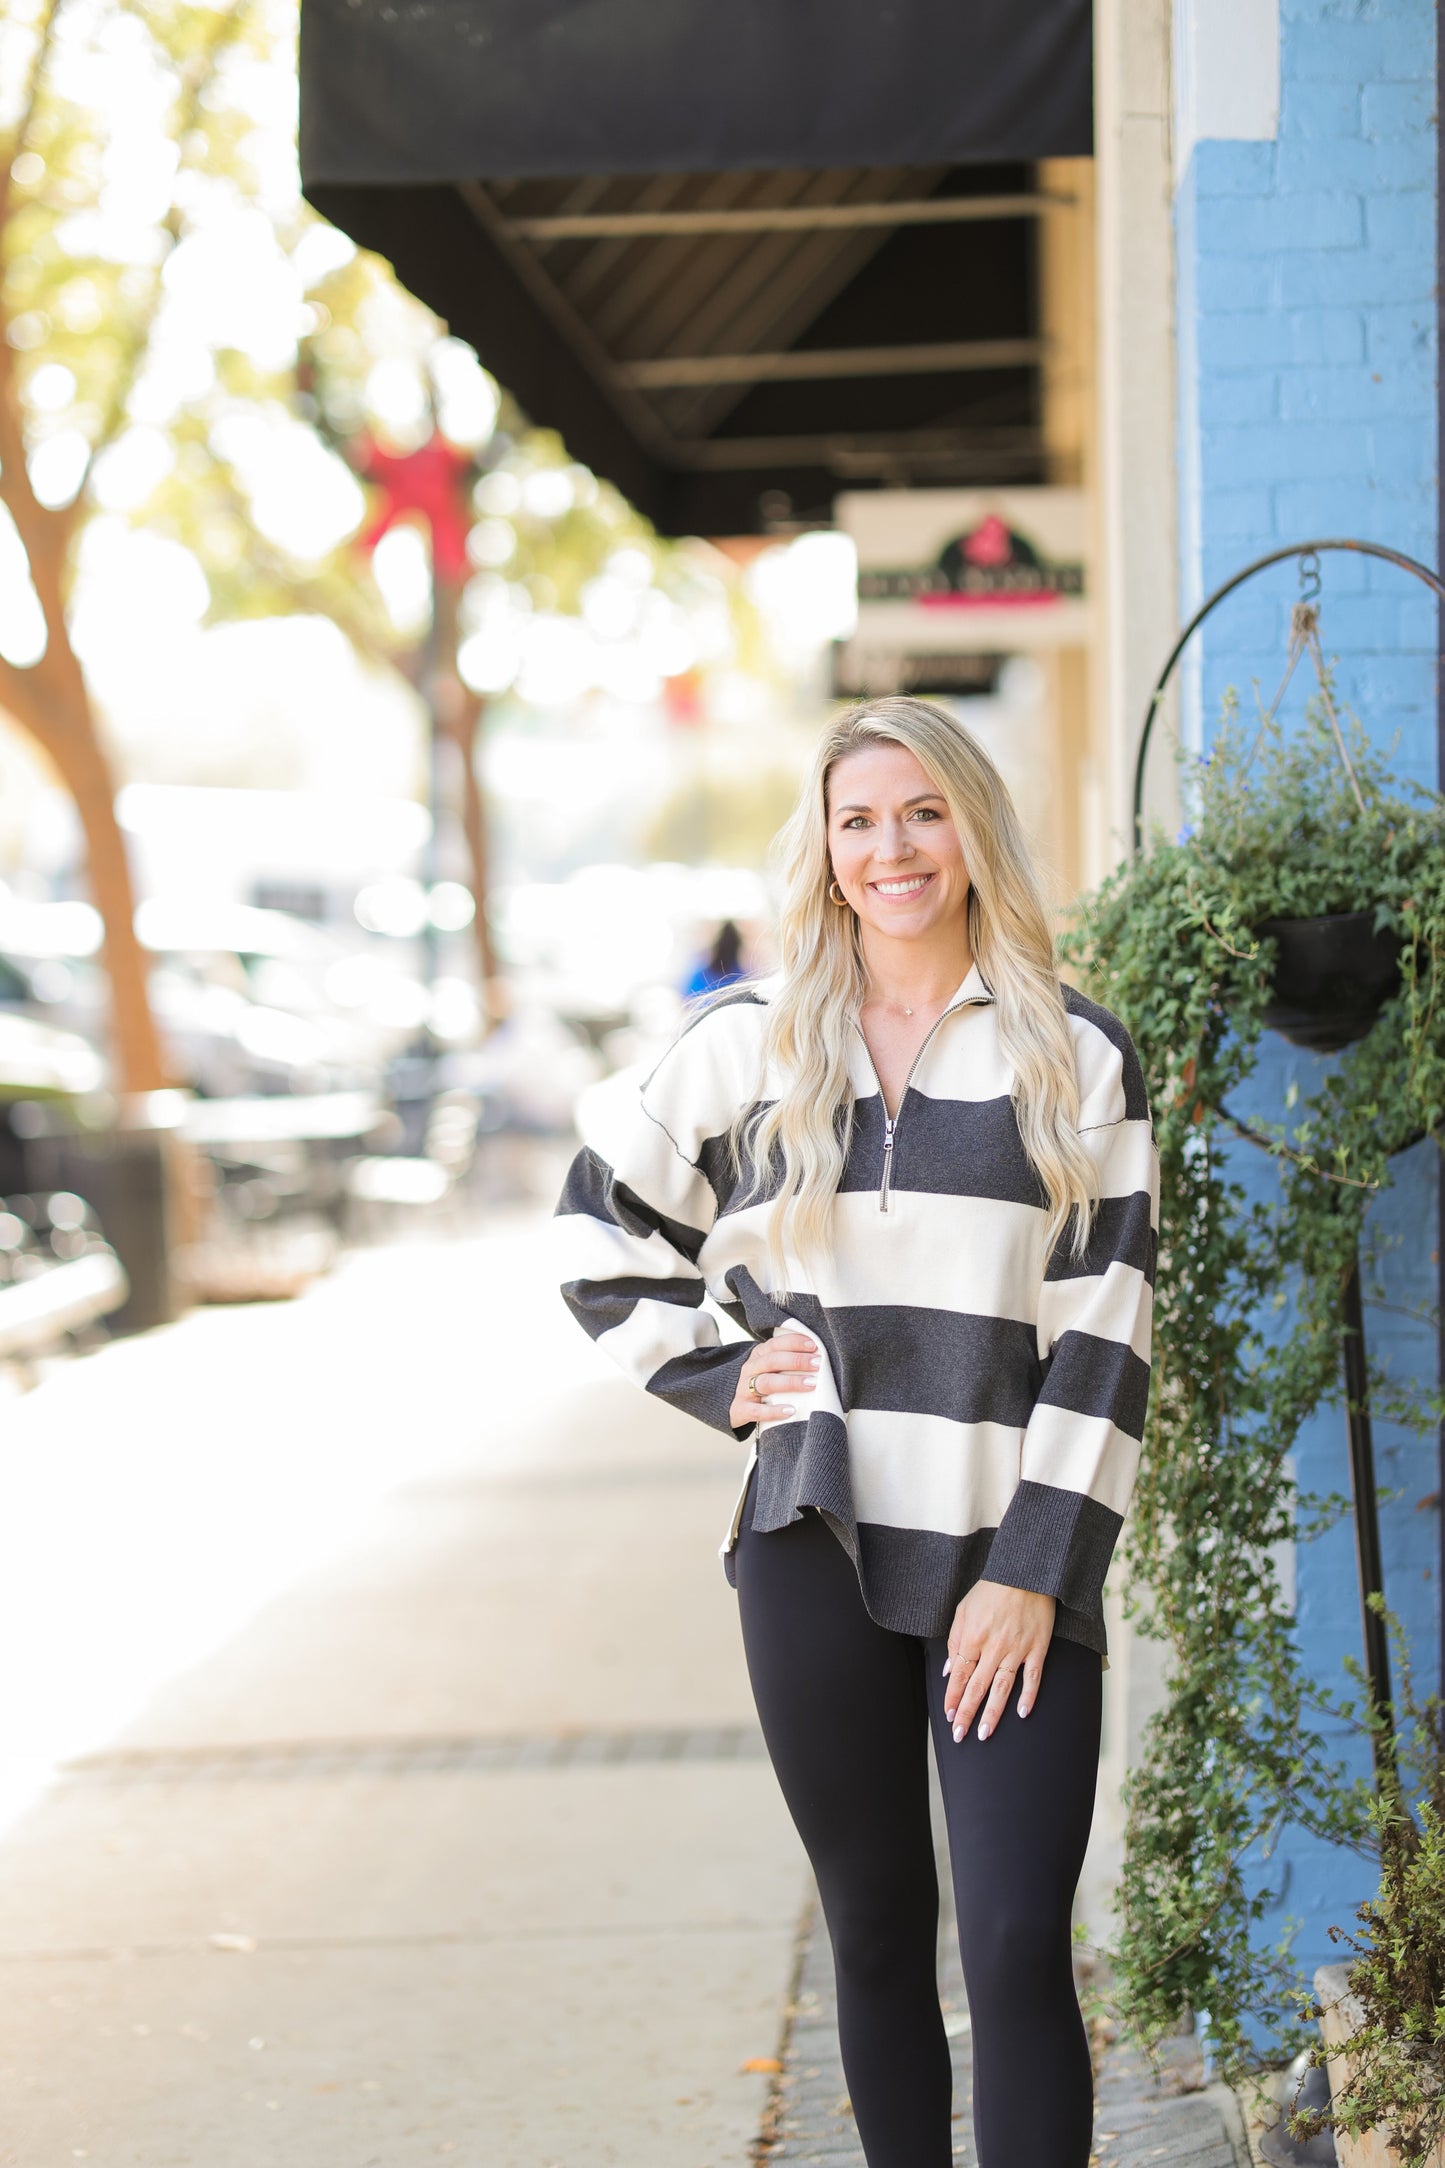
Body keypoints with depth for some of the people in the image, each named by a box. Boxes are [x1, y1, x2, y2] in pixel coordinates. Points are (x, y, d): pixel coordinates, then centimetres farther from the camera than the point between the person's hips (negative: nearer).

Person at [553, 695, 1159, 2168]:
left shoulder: (1077, 1058, 2)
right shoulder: (749, 1046, 7)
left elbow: (1104, 1335, -2)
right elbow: (600, 1229, 19)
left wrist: (1036, 1573, -8)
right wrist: (720, 1375, 6)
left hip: (1007, 1562, -2)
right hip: (816, 1547, 2)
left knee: (1018, 1951, -9)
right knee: (876, 1932, 10)